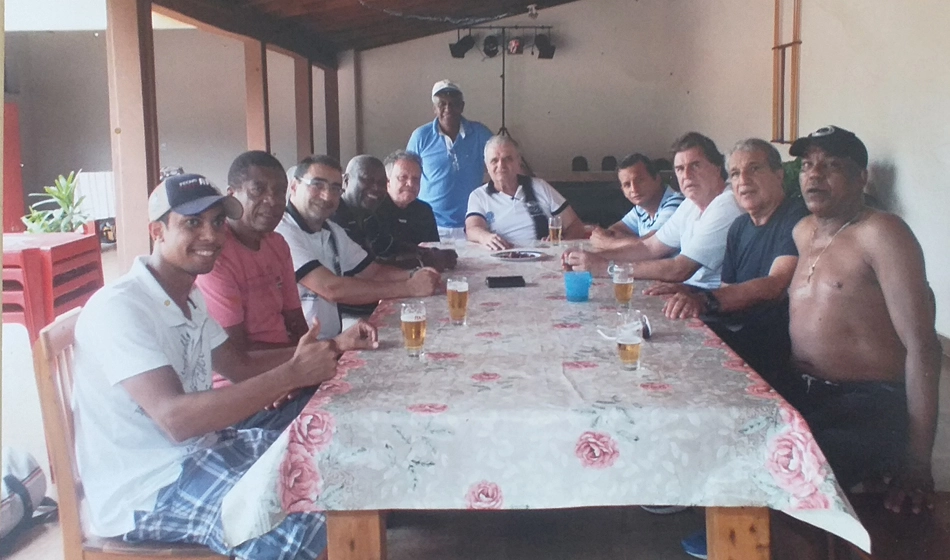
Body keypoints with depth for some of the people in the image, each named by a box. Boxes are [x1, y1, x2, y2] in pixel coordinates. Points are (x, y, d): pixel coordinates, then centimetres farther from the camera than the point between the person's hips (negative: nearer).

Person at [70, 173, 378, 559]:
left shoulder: (189, 299, 9)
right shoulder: (118, 308, -20)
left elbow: (242, 365, 16)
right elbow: (175, 418, -31)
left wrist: (334, 346, 4)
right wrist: (292, 374, -33)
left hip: (196, 449, 9)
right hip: (143, 489, -9)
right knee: (306, 523, -26)